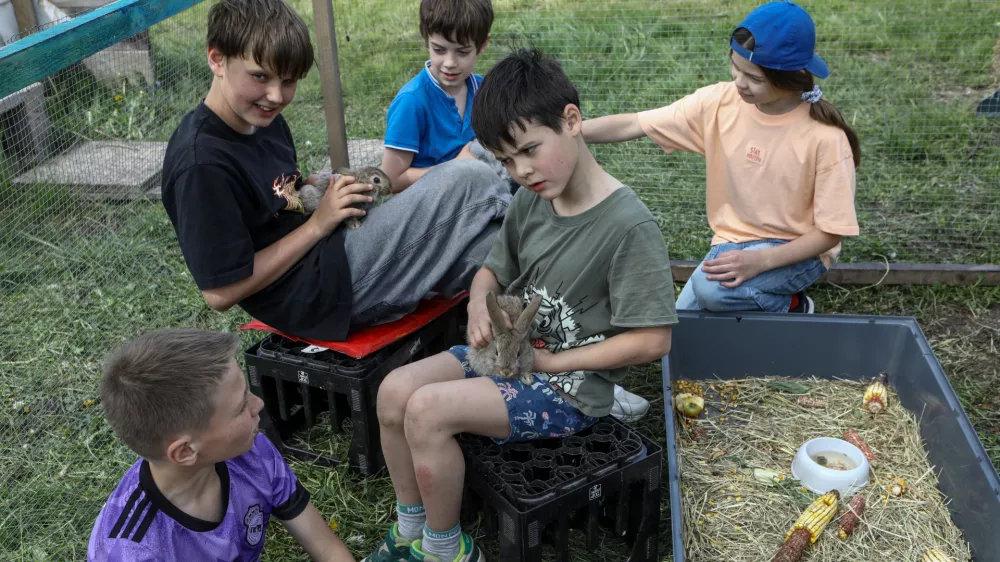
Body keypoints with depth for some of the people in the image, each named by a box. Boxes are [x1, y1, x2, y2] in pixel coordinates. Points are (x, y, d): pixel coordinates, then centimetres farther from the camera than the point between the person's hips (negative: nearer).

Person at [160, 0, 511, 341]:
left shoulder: (263, 119, 7)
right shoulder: (201, 164, -21)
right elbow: (221, 291, -20)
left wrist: (329, 191, -2)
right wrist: (318, 224, -16)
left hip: (328, 252, 10)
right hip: (312, 294, -10)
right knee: (470, 182, -13)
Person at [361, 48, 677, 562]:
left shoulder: (630, 225, -22)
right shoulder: (529, 201, 1)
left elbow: (652, 341, -20)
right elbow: (492, 269, 16)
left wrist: (553, 361, -14)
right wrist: (479, 304, -8)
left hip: (570, 387, -7)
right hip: (508, 349, 8)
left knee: (428, 409, -22)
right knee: (394, 390, -8)